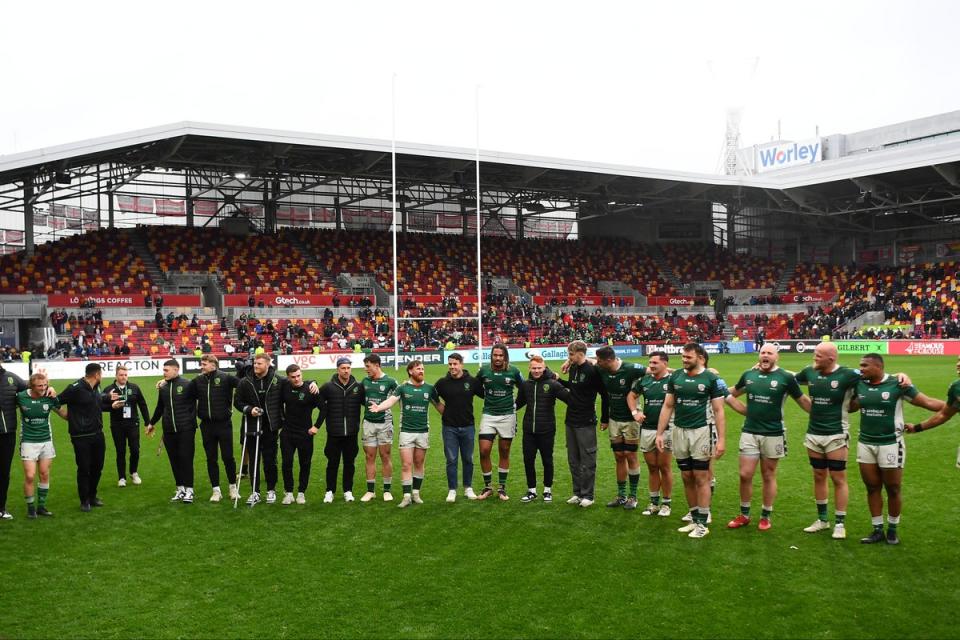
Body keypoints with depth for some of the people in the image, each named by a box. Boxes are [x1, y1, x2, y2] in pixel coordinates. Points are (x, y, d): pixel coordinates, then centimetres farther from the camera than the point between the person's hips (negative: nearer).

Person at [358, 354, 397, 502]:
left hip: (384, 422, -4)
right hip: (368, 422, 4)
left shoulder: (390, 381, -5)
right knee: (369, 457, 5)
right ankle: (370, 491, 13)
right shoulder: (365, 381, 7)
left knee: (385, 456, 2)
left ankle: (387, 490, 12)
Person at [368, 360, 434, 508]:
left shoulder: (429, 388, 4)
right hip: (406, 431, -2)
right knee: (406, 465, -4)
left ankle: (416, 493, 21)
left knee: (419, 464, 9)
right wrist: (379, 407, -35)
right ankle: (407, 496, -1)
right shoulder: (403, 388, -3)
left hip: (423, 431, 2)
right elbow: (391, 400, -17)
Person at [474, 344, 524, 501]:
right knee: (484, 451, -6)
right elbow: (476, 389, 14)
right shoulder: (483, 371, -3)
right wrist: (488, 397, 8)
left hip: (507, 415, 0)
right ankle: (487, 487, 9)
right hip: (488, 415, 0)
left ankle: (502, 488, 18)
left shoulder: (513, 371, -4)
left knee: (504, 453, 7)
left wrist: (515, 405, 8)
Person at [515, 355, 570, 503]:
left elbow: (570, 398, -12)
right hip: (529, 430, 4)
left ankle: (548, 490, 24)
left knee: (547, 461, 8)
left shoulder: (552, 384, -8)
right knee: (528, 460, 7)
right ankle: (531, 490, 21)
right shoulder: (526, 384, 5)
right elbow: (519, 403, 16)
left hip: (546, 430, -3)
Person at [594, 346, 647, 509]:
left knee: (630, 456, 1)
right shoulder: (602, 371, -5)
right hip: (614, 419, 5)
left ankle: (633, 496, 13)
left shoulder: (631, 369, -22)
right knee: (619, 457, 10)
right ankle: (621, 496, 19)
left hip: (630, 419, -5)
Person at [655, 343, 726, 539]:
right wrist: (660, 433, 5)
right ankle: (695, 519, 23)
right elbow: (667, 407, 9)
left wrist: (721, 439, -12)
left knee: (701, 478, 1)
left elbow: (718, 411, -6)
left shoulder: (711, 379, -7)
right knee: (687, 478, 11)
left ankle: (703, 523, 11)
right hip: (679, 432, 4)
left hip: (701, 432, -4)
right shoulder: (675, 377, 4)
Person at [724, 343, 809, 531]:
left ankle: (766, 517, 21)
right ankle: (744, 515, 18)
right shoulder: (748, 374, 5)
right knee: (745, 475, 3)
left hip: (773, 434, -3)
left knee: (768, 476, 8)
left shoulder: (786, 378, -6)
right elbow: (732, 394, 21)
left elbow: (803, 401, 3)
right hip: (749, 433, 3)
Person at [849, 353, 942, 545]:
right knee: (872, 488, 10)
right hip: (865, 444, 4)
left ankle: (893, 529, 25)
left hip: (890, 444, -4)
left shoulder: (898, 384, -12)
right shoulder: (860, 385, 2)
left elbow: (927, 402, -10)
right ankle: (877, 530, 20)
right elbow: (850, 407, 15)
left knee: (893, 489, 7)